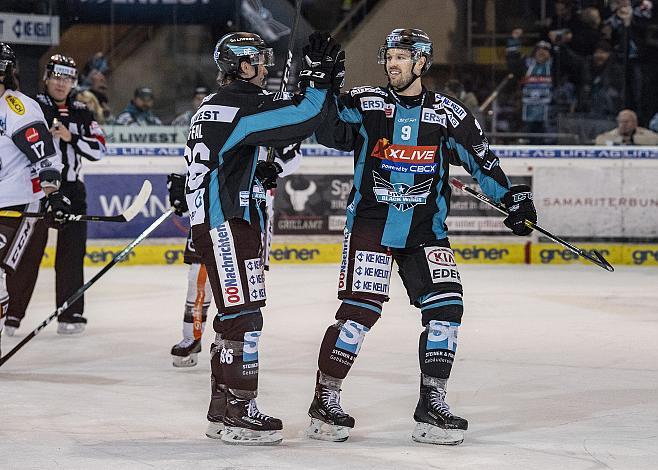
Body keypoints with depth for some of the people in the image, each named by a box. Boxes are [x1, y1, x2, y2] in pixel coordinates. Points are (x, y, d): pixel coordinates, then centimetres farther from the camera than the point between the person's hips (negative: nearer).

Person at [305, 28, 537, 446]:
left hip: (426, 229, 3)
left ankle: (432, 404, 6)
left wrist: (513, 197, 3)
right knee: (360, 310, -12)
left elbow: (481, 159, 10)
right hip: (371, 223, -3)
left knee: (446, 308, -6)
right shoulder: (364, 103, 0)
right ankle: (325, 401, -1)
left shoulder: (448, 114, 4)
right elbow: (329, 131, -13)